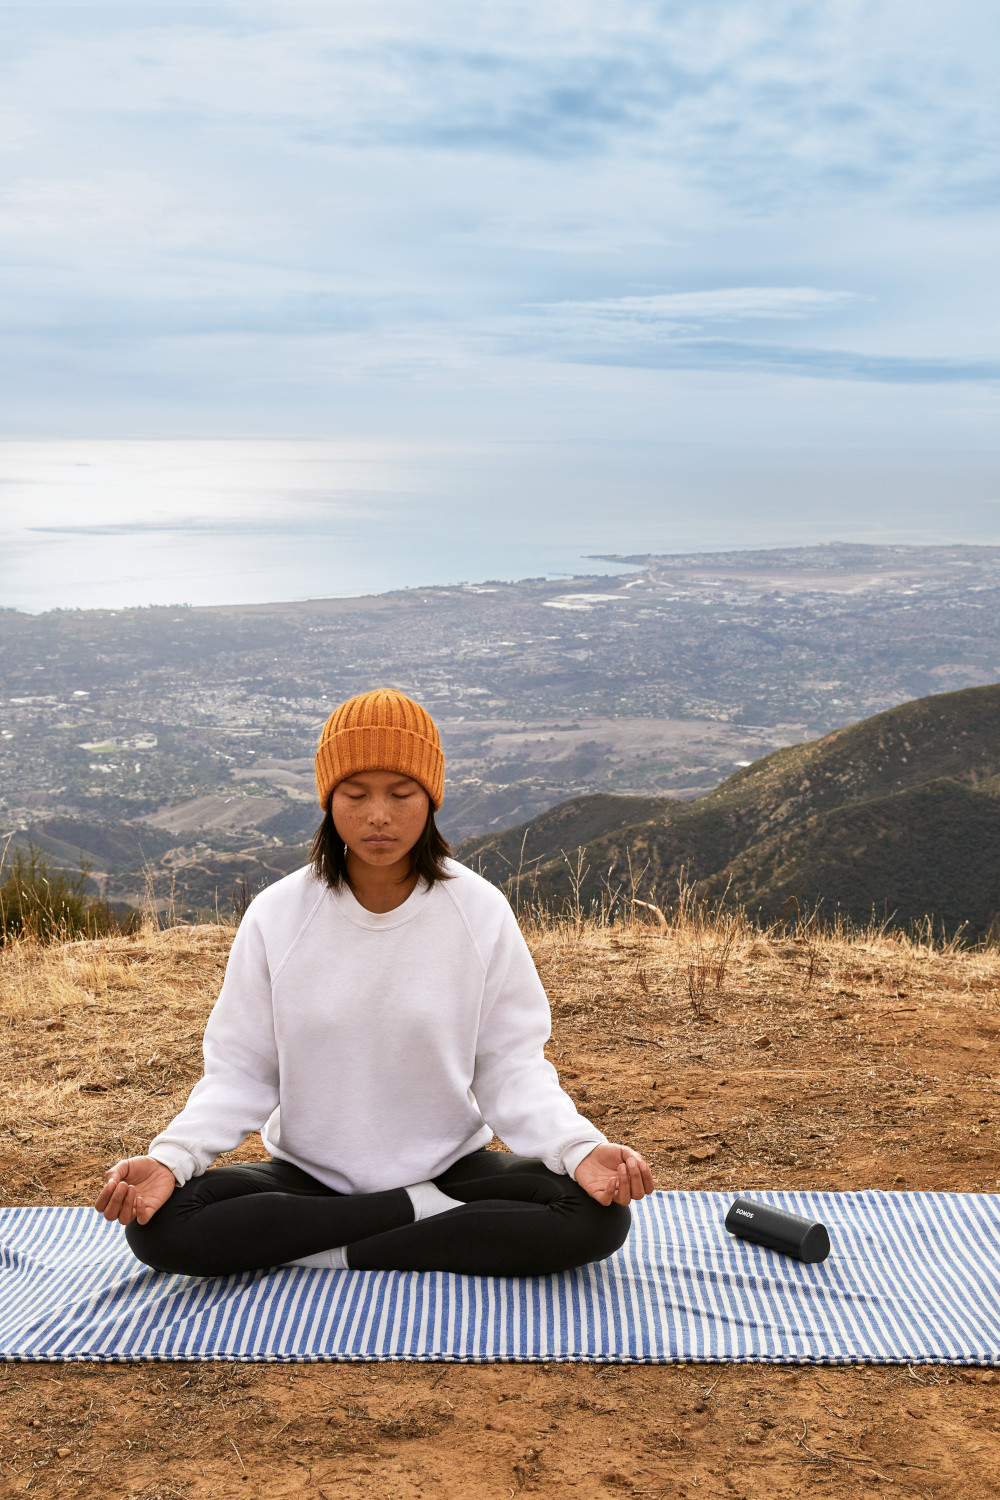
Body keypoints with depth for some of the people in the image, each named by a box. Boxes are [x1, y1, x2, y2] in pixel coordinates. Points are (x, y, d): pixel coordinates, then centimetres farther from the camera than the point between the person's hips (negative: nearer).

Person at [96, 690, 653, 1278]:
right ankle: (423, 1213, -13)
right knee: (158, 1225, -26)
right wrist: (171, 1156, -22)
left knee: (597, 1217, -26)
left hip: (451, 1166, 0)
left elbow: (511, 1068, -6)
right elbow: (242, 1071, -4)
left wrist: (580, 1147, -24)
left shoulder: (482, 913, -8)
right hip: (308, 1176, 1)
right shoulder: (276, 916, -7)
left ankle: (338, 1257, -15)